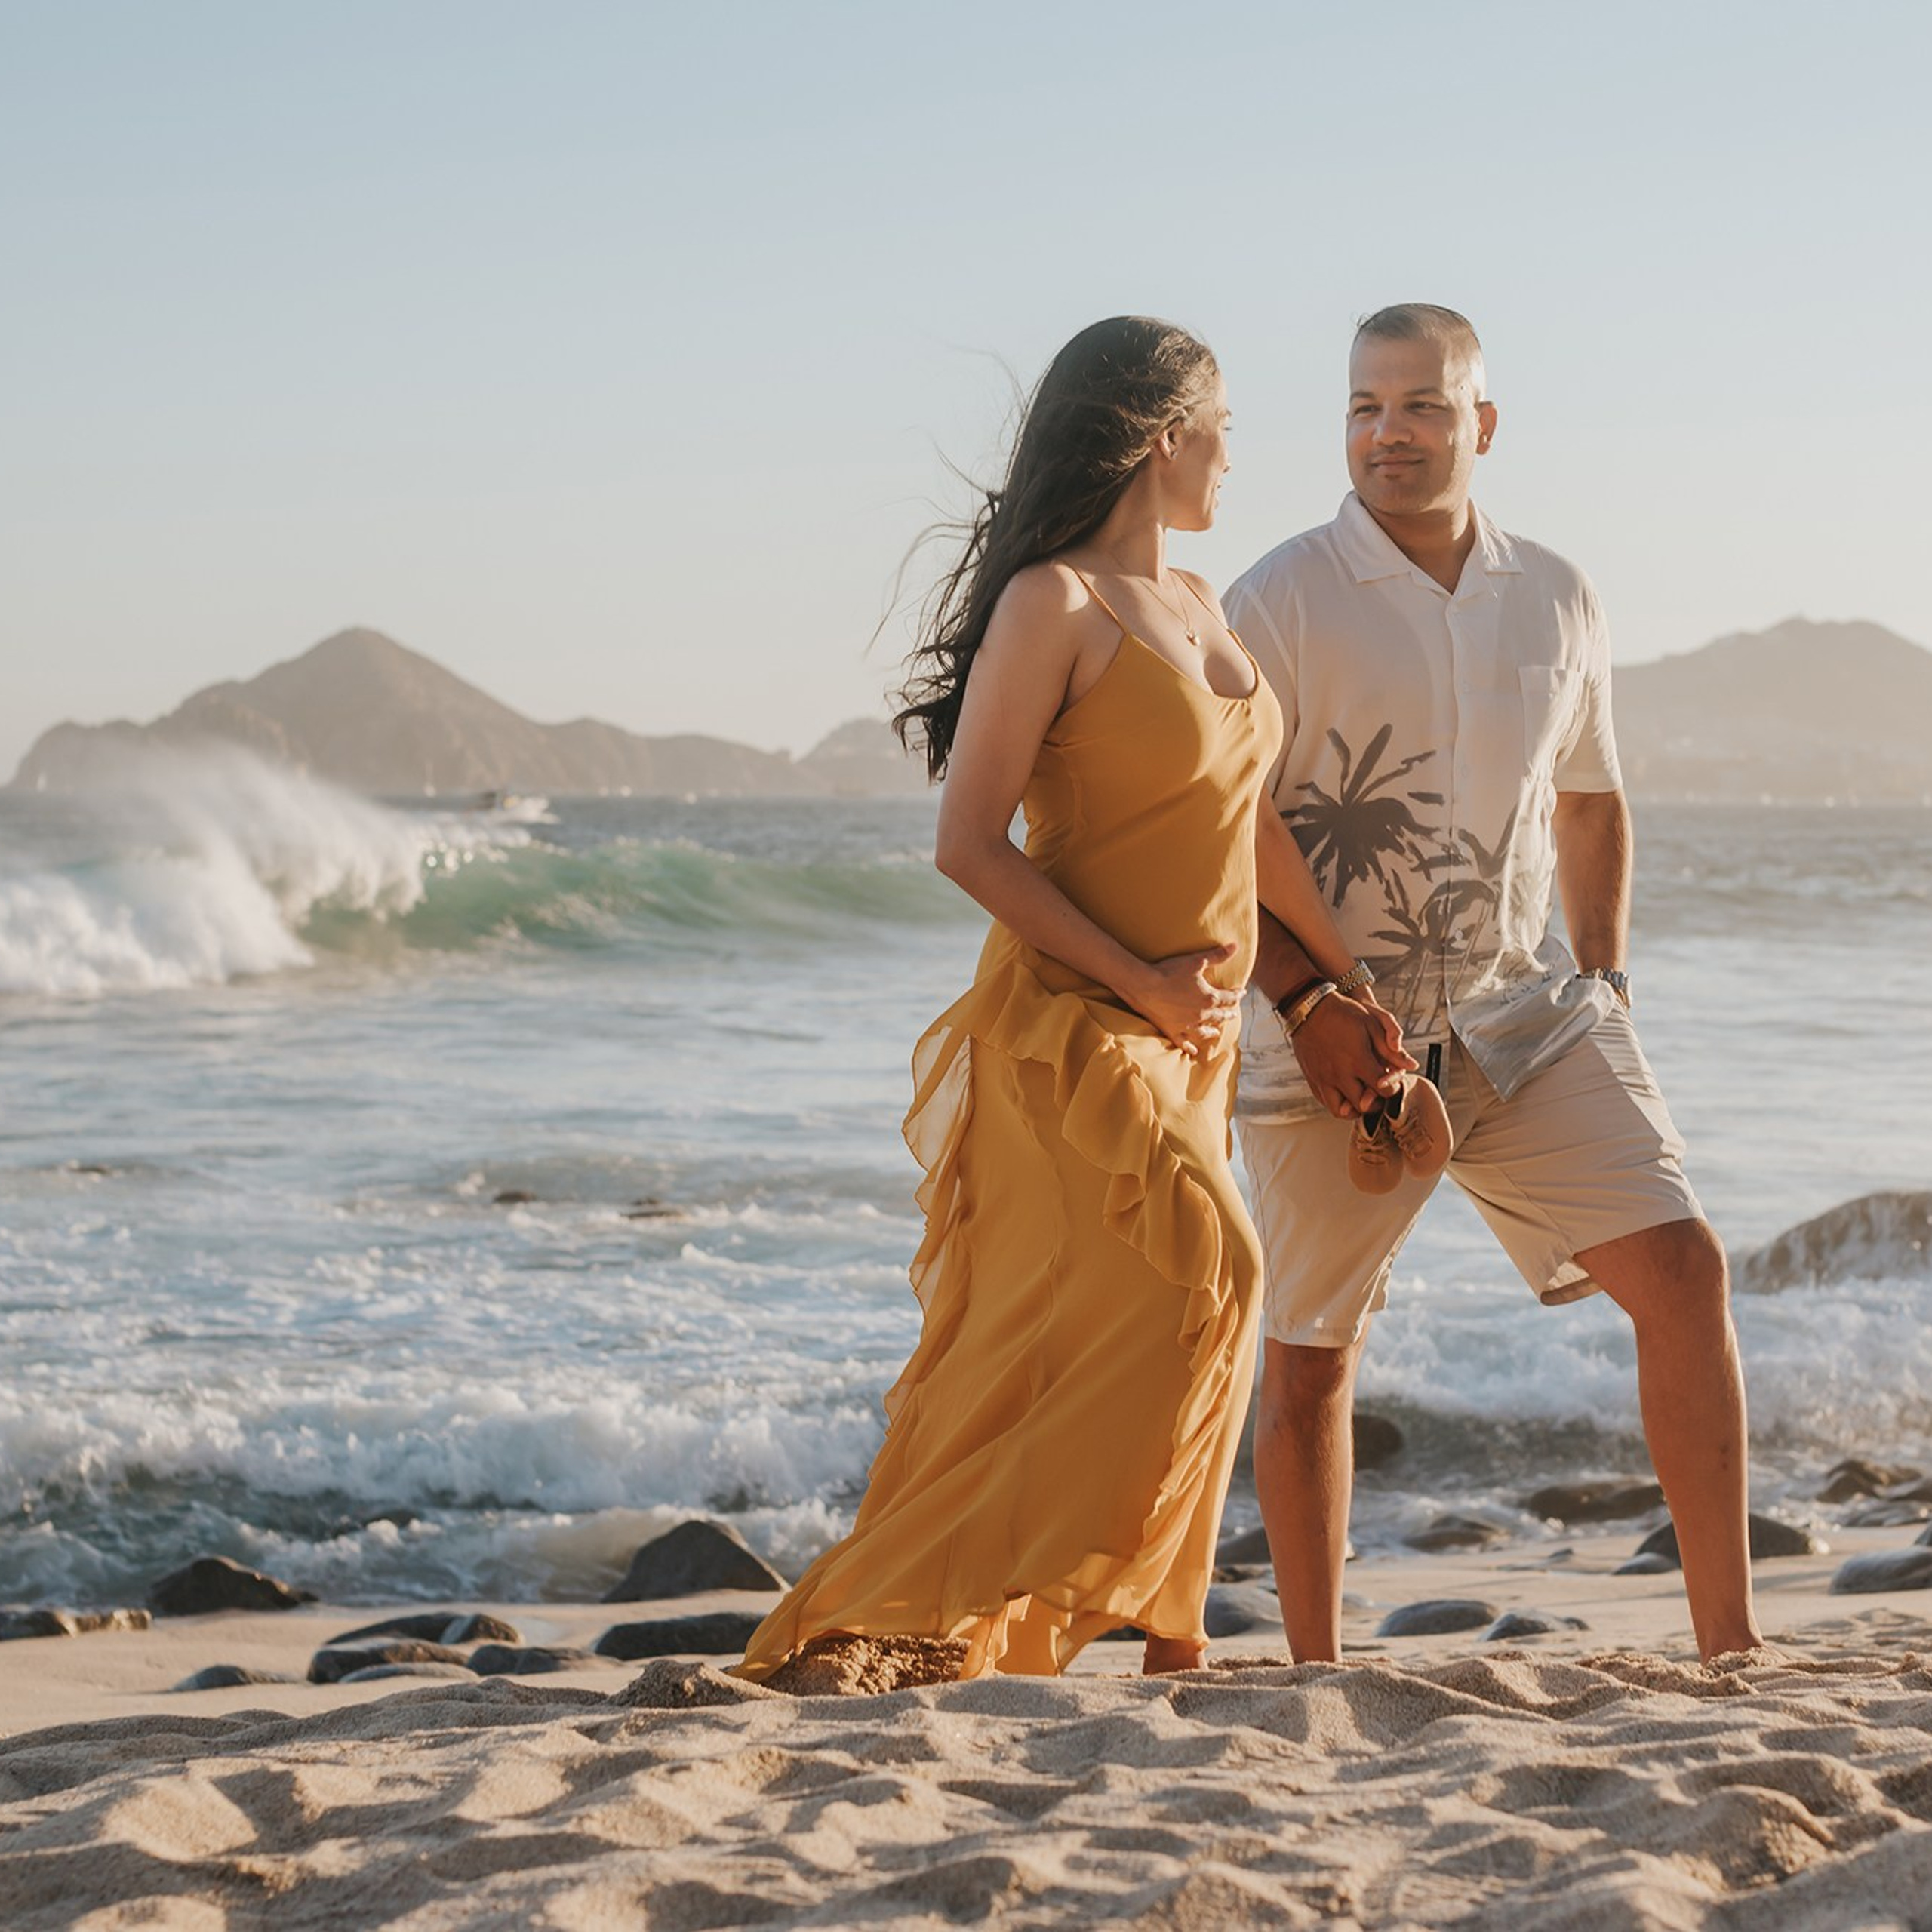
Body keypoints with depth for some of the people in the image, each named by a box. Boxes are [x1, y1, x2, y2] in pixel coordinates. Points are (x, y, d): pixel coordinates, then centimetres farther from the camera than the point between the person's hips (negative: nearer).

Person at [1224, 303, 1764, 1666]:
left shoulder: (1556, 602, 8)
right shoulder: (1283, 602, -7)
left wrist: (1605, 979, 12)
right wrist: (1308, 1001, -18)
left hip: (1524, 1014, 3)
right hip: (1341, 1038, -3)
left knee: (1682, 1268, -10)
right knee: (1312, 1355, 3)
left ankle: (1729, 1636, -5)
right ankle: (1314, 1667, 18)